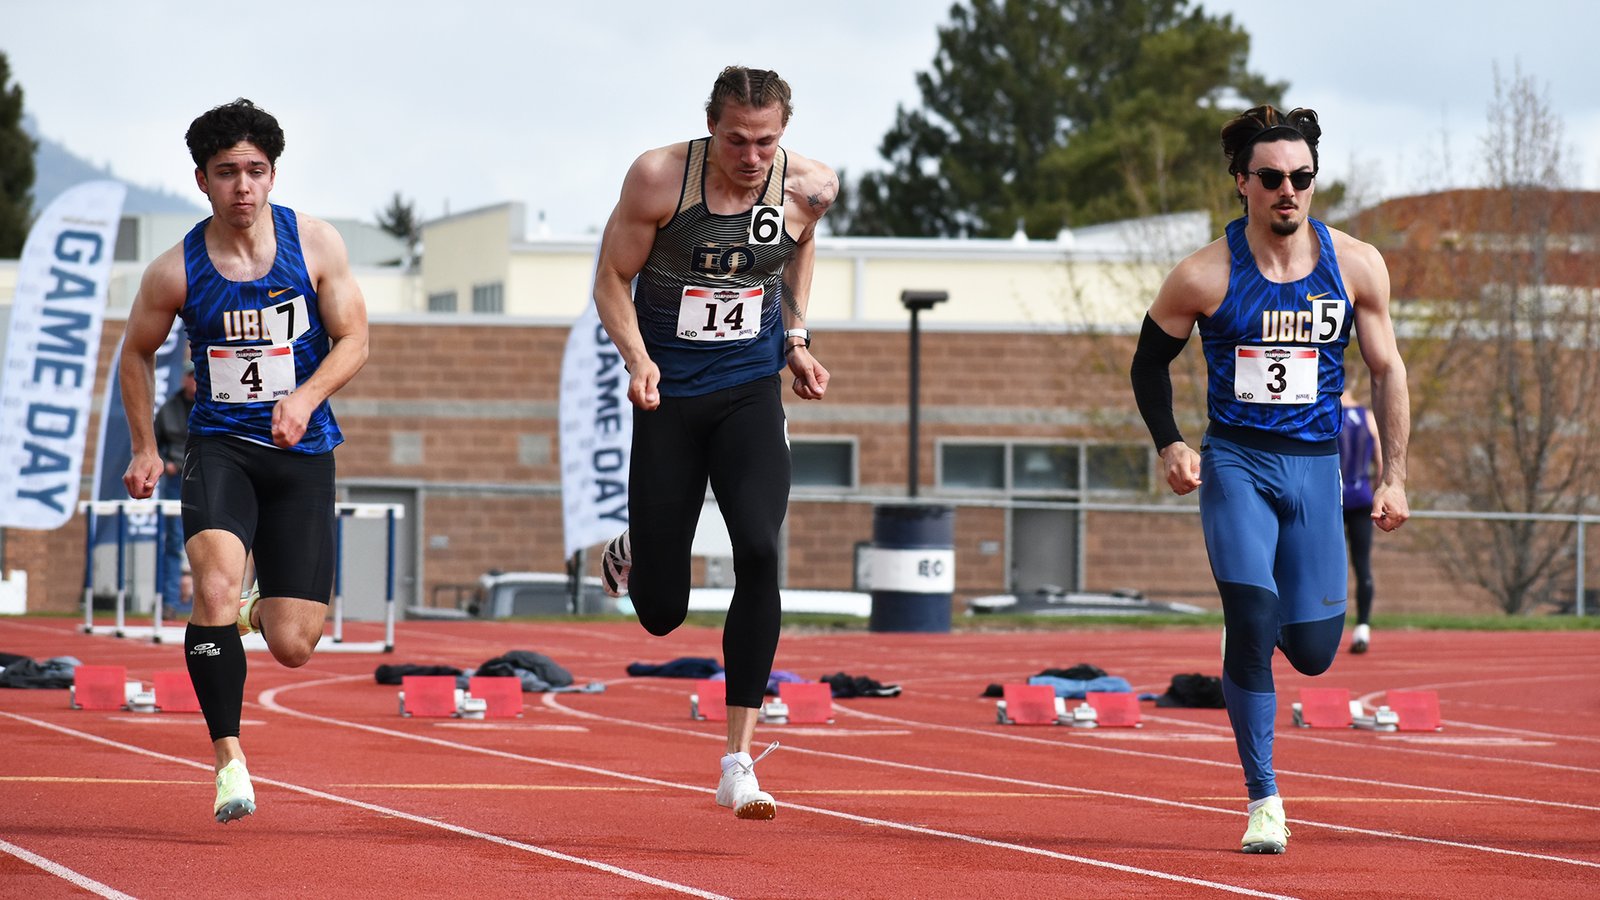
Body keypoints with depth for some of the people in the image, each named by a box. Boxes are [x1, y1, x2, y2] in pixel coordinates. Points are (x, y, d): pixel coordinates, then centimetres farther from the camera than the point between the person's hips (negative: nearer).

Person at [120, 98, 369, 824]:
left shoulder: (315, 244, -3)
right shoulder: (176, 272, -4)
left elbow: (353, 339, 1)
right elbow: (137, 352, 13)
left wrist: (307, 396, -17)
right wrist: (144, 449, 8)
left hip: (302, 451, 1)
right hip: (219, 445, -1)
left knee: (292, 647, -3)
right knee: (215, 583, -29)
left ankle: (263, 611, 37)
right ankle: (229, 757, -20)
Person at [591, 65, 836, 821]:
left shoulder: (809, 186, -6)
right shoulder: (659, 178, -15)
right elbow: (612, 278, -5)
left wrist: (796, 340, 10)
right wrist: (637, 359, -20)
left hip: (751, 394, 1)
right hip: (670, 398, -1)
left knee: (759, 553, -24)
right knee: (661, 614, 2)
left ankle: (739, 761, -18)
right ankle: (631, 555, 45)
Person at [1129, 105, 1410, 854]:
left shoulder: (1355, 266, -1)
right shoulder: (1206, 275, -7)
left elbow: (1386, 370, 9)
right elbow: (1150, 361, 7)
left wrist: (1393, 476, 6)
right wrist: (1169, 446, -6)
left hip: (1315, 466, 2)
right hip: (1235, 462, -2)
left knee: (1314, 651, 1)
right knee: (1251, 620, -18)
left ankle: (1265, 631, 42)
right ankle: (1263, 799, -7)